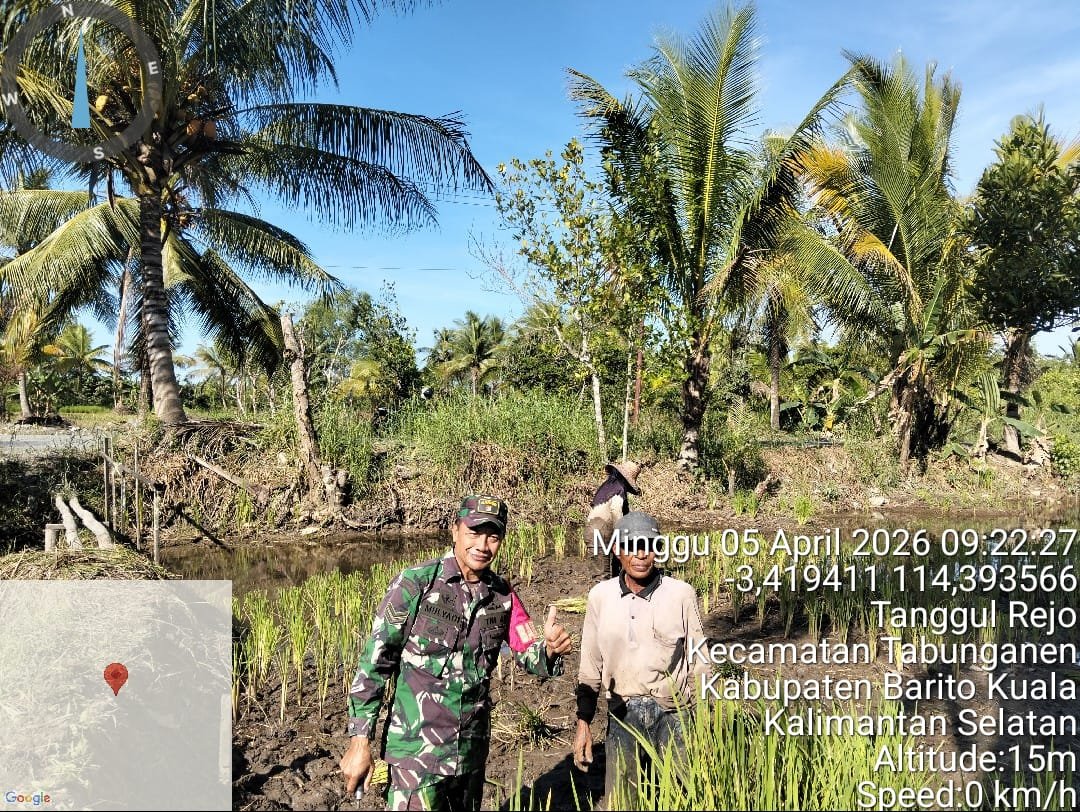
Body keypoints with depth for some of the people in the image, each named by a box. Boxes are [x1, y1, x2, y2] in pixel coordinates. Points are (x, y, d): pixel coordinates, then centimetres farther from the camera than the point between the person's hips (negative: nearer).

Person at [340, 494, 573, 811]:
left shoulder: (502, 595, 0)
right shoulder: (416, 583, -14)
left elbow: (530, 655, 5)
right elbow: (374, 664, -10)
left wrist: (550, 648, -18)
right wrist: (359, 743, -10)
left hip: (472, 750, 5)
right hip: (417, 749, -5)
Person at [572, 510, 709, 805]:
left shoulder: (681, 593, -8)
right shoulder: (600, 596, -3)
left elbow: (698, 662, 1)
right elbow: (590, 666, 6)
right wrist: (583, 722, 6)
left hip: (673, 713, -1)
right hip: (622, 714, 2)